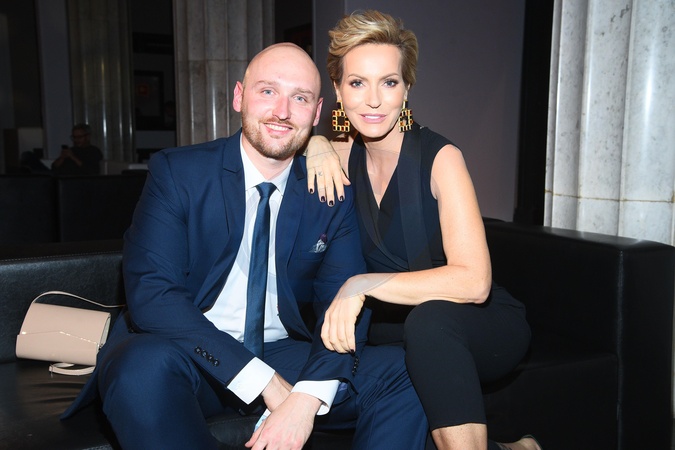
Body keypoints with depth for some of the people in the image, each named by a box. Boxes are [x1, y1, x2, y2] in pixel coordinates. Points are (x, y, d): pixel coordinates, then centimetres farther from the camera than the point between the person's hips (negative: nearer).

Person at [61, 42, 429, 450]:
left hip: (287, 355, 3)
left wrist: (308, 398, -26)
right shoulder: (176, 172, -6)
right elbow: (150, 292, -17)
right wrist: (264, 382, -25)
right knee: (144, 363, -35)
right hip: (189, 357, -2)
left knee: (404, 375, -18)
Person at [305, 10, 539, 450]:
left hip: (484, 327, -6)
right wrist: (314, 144, -13)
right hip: (404, 328, 6)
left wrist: (363, 284, -34)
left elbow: (473, 281, -28)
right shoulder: (348, 156, -3)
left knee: (429, 317, -39)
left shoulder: (439, 157, -19)